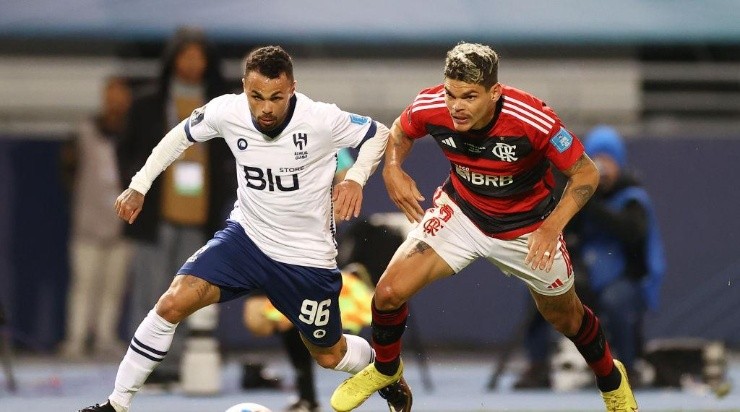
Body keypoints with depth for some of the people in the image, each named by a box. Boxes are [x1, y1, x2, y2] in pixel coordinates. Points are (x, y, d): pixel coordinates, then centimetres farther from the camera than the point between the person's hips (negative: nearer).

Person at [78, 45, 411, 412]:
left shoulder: (322, 120, -24)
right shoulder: (226, 112, -17)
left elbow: (379, 134, -6)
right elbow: (181, 136, 5)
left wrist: (355, 178, -22)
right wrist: (139, 186, 0)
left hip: (307, 254, -2)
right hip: (246, 235, 2)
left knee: (329, 356, 12)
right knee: (173, 303, -18)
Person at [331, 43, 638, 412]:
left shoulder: (533, 120, -35)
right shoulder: (430, 107, -25)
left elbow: (586, 173, -22)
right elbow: (400, 132, 1)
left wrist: (552, 227, -35)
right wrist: (392, 170, -19)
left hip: (527, 226, -2)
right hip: (461, 211, 2)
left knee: (565, 317, 16)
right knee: (389, 292, -12)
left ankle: (611, 379, 49)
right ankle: (385, 368, 20)